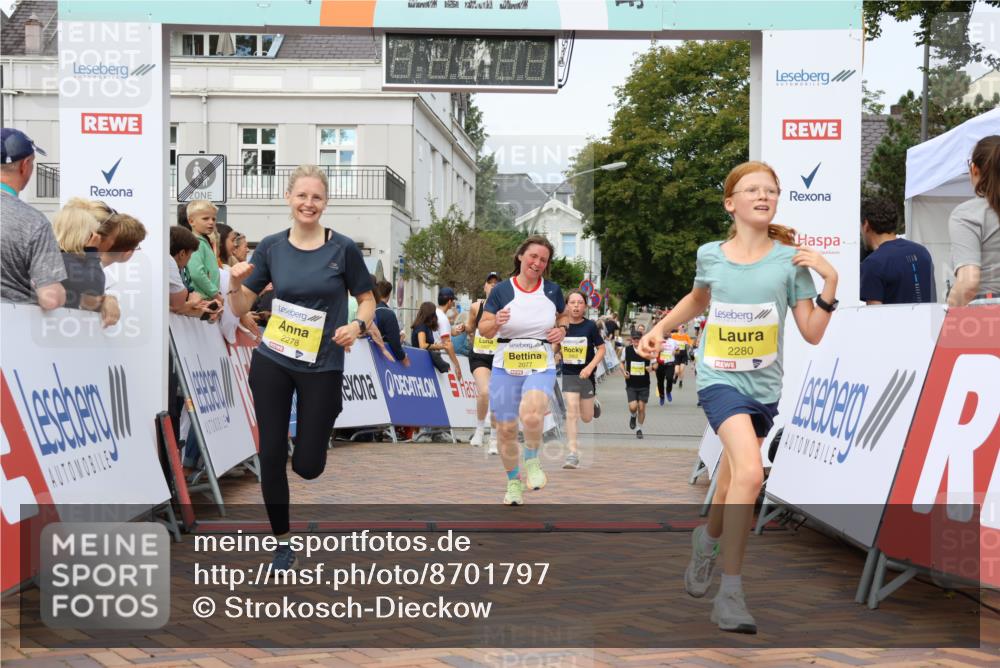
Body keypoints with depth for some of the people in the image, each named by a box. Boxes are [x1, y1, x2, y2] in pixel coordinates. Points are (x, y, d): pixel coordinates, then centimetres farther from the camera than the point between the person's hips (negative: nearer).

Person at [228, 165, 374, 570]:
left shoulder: (343, 249, -6)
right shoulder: (271, 246, 1)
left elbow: (367, 300, 4)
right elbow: (241, 309, 4)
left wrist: (357, 326, -17)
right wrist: (235, 283, -16)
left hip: (322, 367, -2)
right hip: (272, 362, 2)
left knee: (307, 465, 1)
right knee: (271, 456, 2)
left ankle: (319, 429, 39)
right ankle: (282, 541, 21)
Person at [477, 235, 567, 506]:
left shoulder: (552, 290, 3)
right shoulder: (501, 290, -2)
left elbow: (564, 316, 21)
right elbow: (484, 330, 2)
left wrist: (562, 329, -2)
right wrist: (496, 322, -20)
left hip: (541, 368, -1)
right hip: (505, 369, 1)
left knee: (531, 416, -29)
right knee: (506, 430, 6)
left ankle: (531, 461, 1)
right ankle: (513, 481, 31)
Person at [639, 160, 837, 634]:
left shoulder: (790, 259, -2)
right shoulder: (710, 255, 1)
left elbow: (812, 334, -1)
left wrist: (830, 281, -11)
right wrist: (659, 329, 13)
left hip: (763, 386, 2)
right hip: (719, 379, -2)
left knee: (731, 487, 14)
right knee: (749, 474, -25)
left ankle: (707, 538, 48)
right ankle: (730, 594, -17)